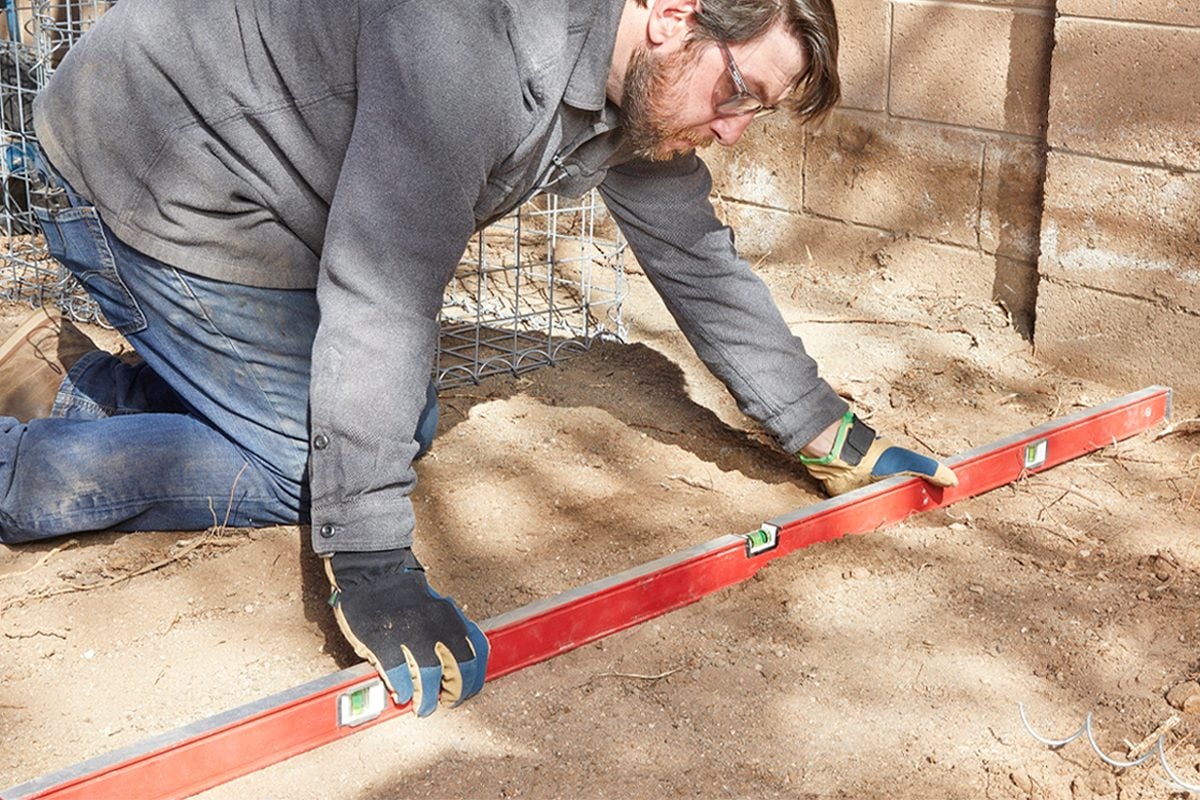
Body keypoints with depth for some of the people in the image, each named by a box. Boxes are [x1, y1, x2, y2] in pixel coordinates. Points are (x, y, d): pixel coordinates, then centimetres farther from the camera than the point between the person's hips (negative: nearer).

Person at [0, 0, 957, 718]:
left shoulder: (644, 87, -6)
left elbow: (699, 263, 4)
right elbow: (384, 294, -38)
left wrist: (835, 440, 7)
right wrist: (372, 573, -36)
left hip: (280, 199, 9)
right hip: (152, 180, -9)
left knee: (403, 427, 10)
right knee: (305, 462, -7)